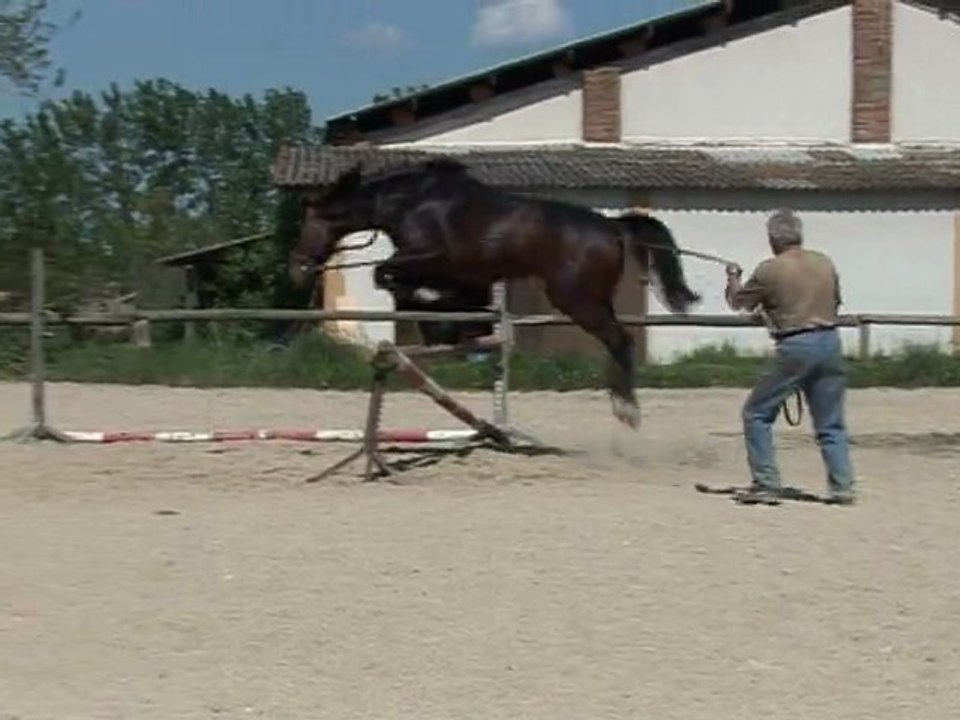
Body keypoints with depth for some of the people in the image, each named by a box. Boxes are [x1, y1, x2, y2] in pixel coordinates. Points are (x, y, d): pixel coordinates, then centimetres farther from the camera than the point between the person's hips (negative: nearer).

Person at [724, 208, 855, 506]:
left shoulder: (769, 270, -7)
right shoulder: (825, 263, 7)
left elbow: (738, 302, 6)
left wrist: (733, 276, 25)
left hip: (794, 347, -5)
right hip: (830, 342, 5)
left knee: (756, 414, 8)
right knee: (831, 423, 12)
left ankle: (766, 485, 4)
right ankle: (842, 487, 7)